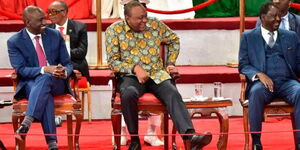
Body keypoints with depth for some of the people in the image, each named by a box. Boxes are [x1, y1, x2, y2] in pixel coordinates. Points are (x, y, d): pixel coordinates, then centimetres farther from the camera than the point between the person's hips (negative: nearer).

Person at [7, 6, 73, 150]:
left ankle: (27, 122, -52)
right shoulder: (14, 42, 0)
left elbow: (68, 64, 9)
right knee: (44, 94, -39)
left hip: (56, 82, 2)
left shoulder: (55, 35, 8)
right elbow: (21, 70, -10)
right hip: (30, 83, -2)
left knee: (45, 79, -37)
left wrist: (64, 72, -18)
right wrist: (45, 69, -27)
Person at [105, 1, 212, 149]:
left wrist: (171, 63, 12)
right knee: (128, 94, -38)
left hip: (157, 74, 2)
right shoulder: (114, 30, -1)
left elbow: (174, 40, 23)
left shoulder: (155, 24, 7)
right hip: (130, 76, -2)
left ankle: (191, 136, -47)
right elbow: (113, 60, -4)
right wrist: (135, 68, -17)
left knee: (173, 94, -29)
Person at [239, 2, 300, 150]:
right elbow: (243, 65, 6)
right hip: (262, 82, -2)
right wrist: (259, 74, -15)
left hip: (287, 82, 2)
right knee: (257, 92, -38)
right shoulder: (248, 37, 13)